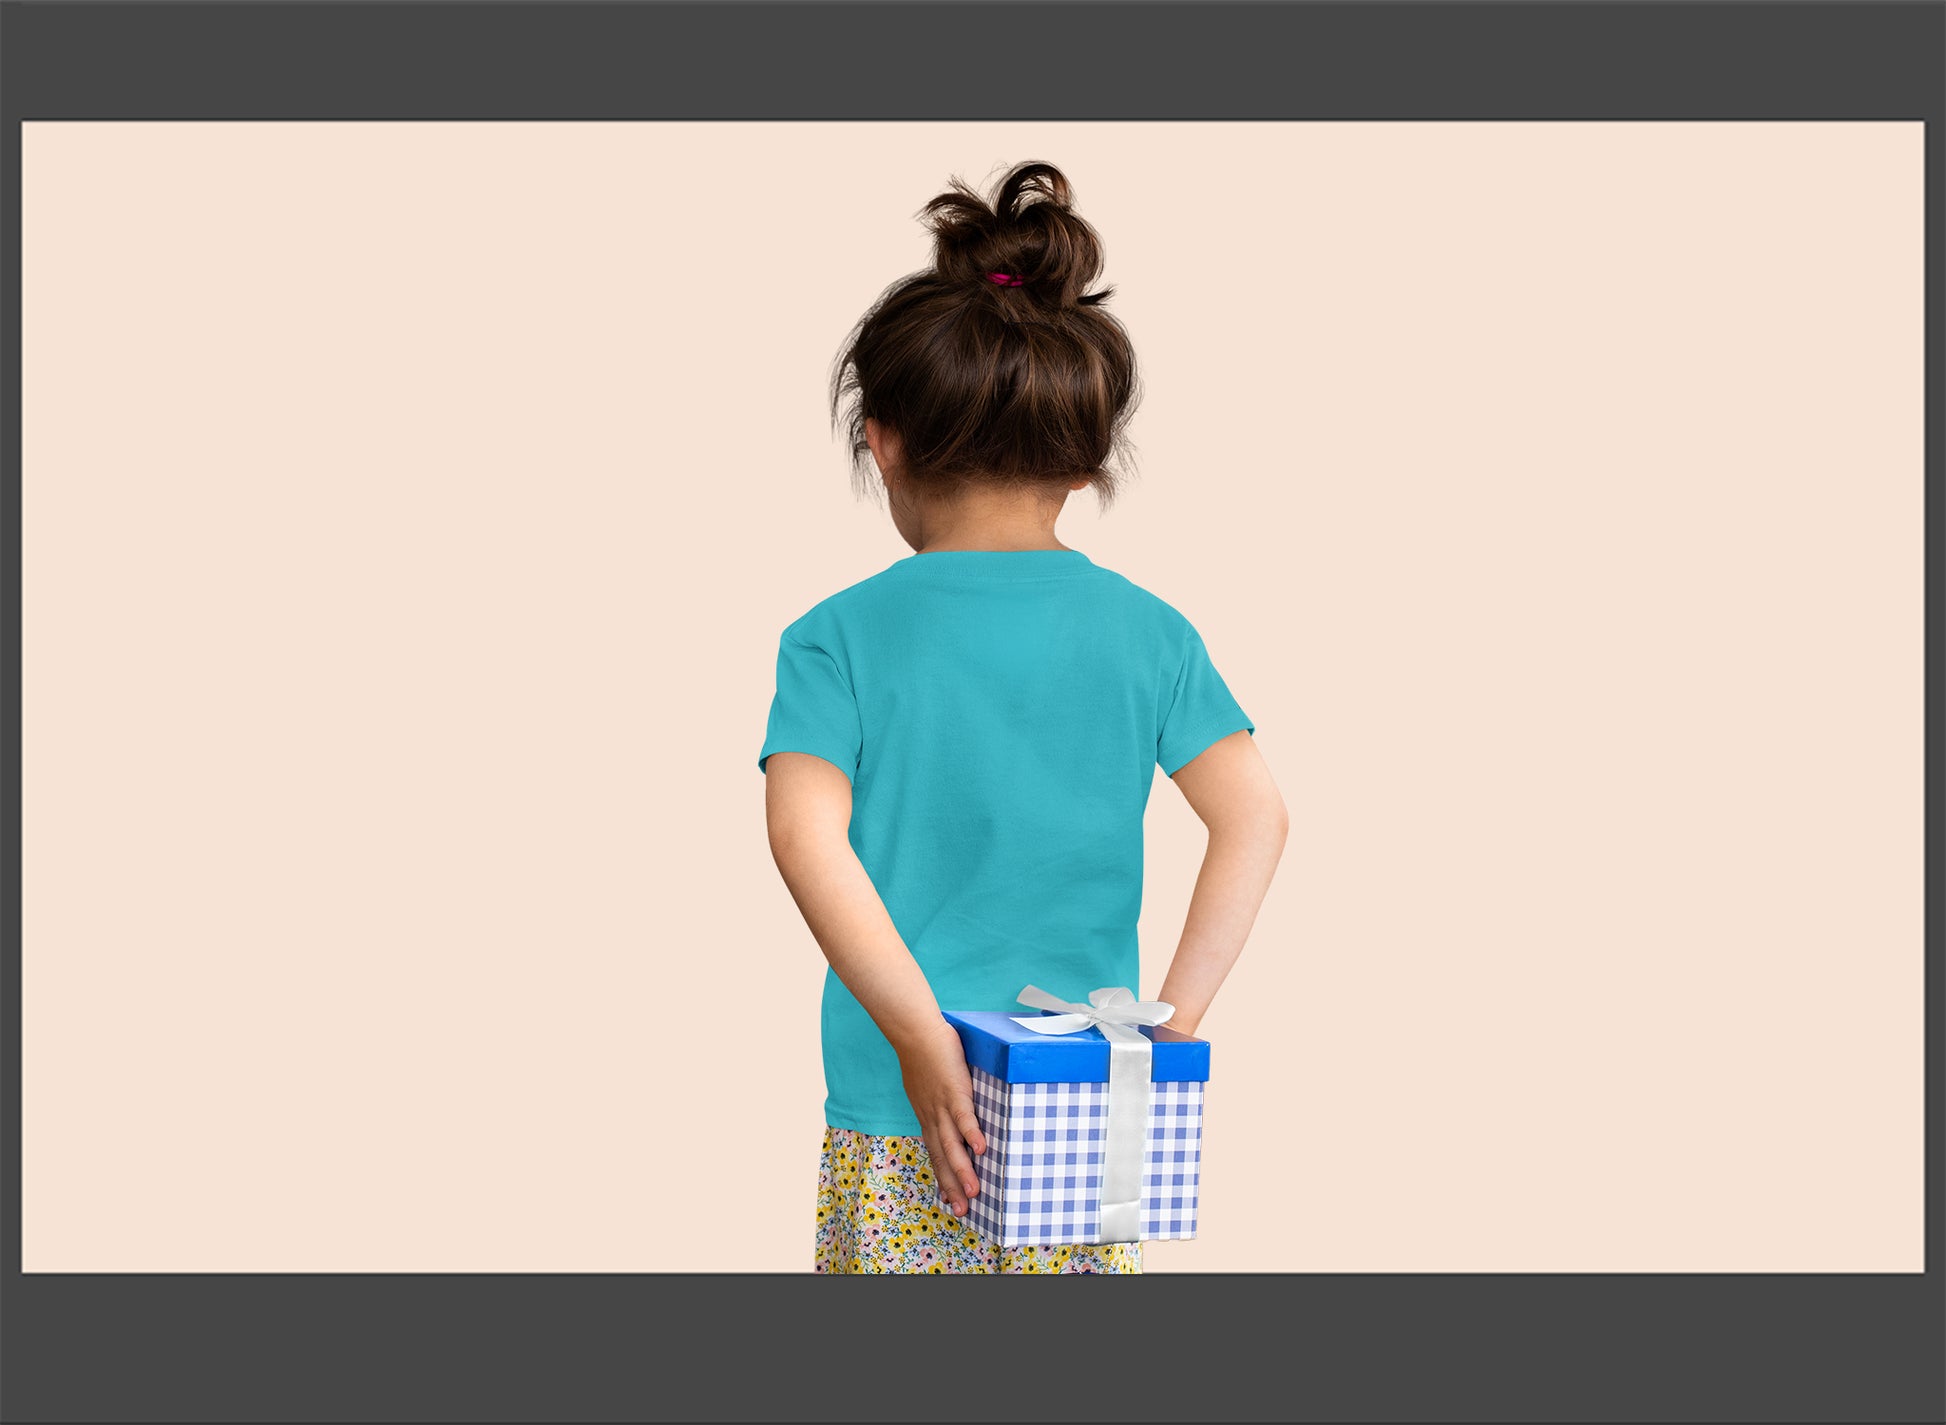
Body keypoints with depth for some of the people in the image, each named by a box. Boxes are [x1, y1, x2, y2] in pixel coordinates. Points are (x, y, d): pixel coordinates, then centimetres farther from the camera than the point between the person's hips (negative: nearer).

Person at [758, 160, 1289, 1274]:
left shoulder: (840, 637, -6)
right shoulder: (1149, 632, 0)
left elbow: (806, 837, -18)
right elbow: (1256, 817, -7)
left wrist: (923, 1039, -18)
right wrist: (1172, 1022, -7)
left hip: (900, 1114, -2)